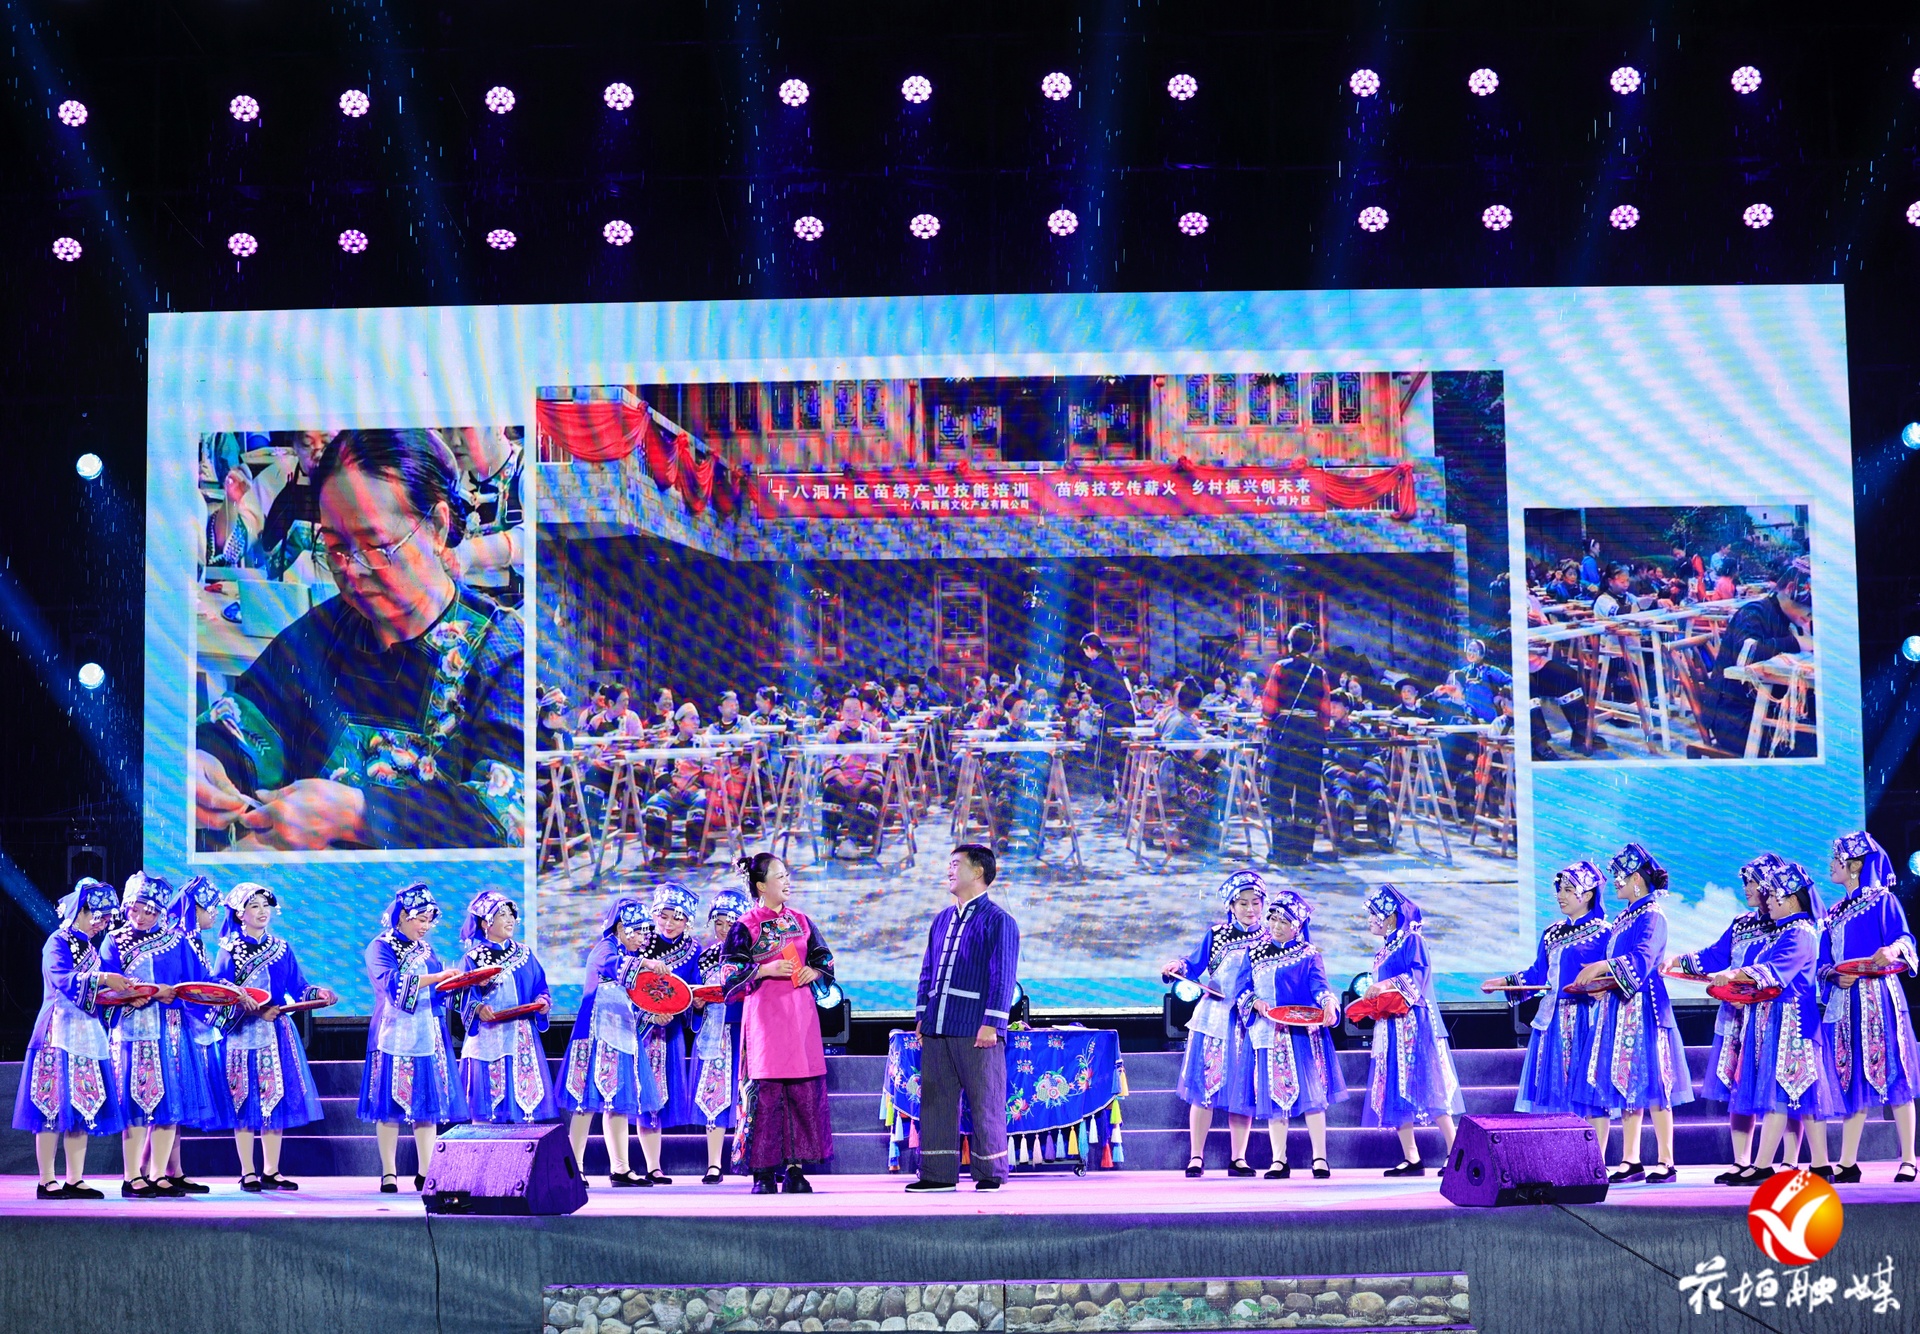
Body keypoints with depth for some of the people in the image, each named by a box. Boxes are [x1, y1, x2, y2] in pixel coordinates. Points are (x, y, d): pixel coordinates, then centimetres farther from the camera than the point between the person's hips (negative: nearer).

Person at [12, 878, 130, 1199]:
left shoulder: (90, 950, 19)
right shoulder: (58, 943, -5)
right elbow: (63, 980, -22)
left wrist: (120, 992, 1)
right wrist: (102, 980, -29)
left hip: (87, 1034, 8)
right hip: (58, 1034, -8)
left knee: (83, 1107, 5)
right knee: (53, 1105, -6)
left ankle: (75, 1180, 8)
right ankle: (47, 1181, -3)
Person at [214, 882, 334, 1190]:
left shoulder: (282, 948, 12)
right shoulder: (229, 949, 0)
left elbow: (297, 987, 10)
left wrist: (317, 993, -11)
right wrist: (255, 1009, -21)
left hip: (277, 1032, 4)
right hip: (243, 1033, -4)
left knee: (278, 1099, 3)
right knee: (246, 1103, -4)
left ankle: (271, 1171, 9)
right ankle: (248, 1173, 1)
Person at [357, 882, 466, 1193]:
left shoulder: (427, 951, 17)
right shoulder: (380, 948, -1)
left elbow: (440, 992, 15)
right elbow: (392, 983, -19)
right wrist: (435, 978, -25)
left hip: (428, 1036, 5)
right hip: (394, 1036, -5)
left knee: (428, 1104, 1)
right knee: (390, 1105, -4)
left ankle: (425, 1173, 3)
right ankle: (389, 1173, 0)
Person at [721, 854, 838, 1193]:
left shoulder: (801, 920, 13)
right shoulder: (746, 926, 0)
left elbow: (823, 958, 19)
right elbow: (732, 971, -4)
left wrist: (814, 971, -1)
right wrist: (767, 969, -14)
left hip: (800, 1013, 4)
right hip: (764, 1013, -4)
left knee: (804, 1089, 0)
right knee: (765, 1089, -7)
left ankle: (795, 1167, 6)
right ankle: (763, 1172, -1)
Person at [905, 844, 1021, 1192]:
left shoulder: (998, 921, -4)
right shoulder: (942, 919, 17)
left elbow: (1003, 976, -9)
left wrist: (991, 1023, -15)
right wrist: (922, 1016, 14)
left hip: (976, 1030, -7)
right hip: (937, 1029, 7)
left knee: (984, 1102, -1)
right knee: (935, 1100, 8)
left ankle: (990, 1173, 8)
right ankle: (938, 1173, 14)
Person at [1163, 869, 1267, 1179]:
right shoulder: (1215, 934, 6)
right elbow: (1193, 965, 2)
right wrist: (1177, 967, -19)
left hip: (1248, 1023, 1)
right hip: (1213, 1017, -1)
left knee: (1242, 1090, 1)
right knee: (1204, 1087, -3)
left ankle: (1238, 1159, 9)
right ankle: (1196, 1157, 1)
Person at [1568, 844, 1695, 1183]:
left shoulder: (1653, 915, -8)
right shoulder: (1622, 918, 18)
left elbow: (1642, 960, -22)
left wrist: (1602, 967, -30)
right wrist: (1602, 983, 2)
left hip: (1645, 1008, -9)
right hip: (1619, 1008, 9)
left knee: (1651, 1083, -7)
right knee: (1624, 1084, 7)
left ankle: (1666, 1162, -4)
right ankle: (1630, 1160, 10)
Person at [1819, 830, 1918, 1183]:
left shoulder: (1883, 900, 2)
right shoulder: (1833, 913, 20)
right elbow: (1824, 963, 15)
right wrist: (1835, 976, -7)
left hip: (1879, 999, -6)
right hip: (1845, 1002, 6)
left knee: (1890, 1074, -8)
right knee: (1851, 1079, 5)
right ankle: (1848, 1163, 5)